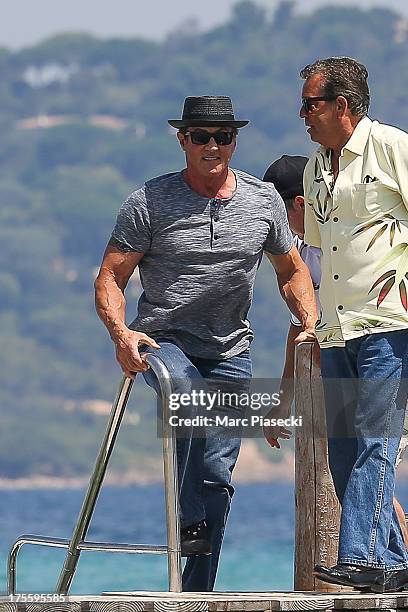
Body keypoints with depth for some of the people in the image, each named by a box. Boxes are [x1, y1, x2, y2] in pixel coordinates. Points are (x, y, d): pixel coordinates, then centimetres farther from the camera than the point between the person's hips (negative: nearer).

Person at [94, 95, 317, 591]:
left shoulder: (264, 201, 3)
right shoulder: (150, 202, -6)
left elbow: (291, 270, 18)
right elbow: (110, 278, -5)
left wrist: (310, 323, 2)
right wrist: (121, 333, -23)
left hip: (230, 353, 3)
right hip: (162, 341, -3)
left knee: (217, 474, -1)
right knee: (187, 389, -37)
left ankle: (197, 593, 8)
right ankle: (189, 519, -28)